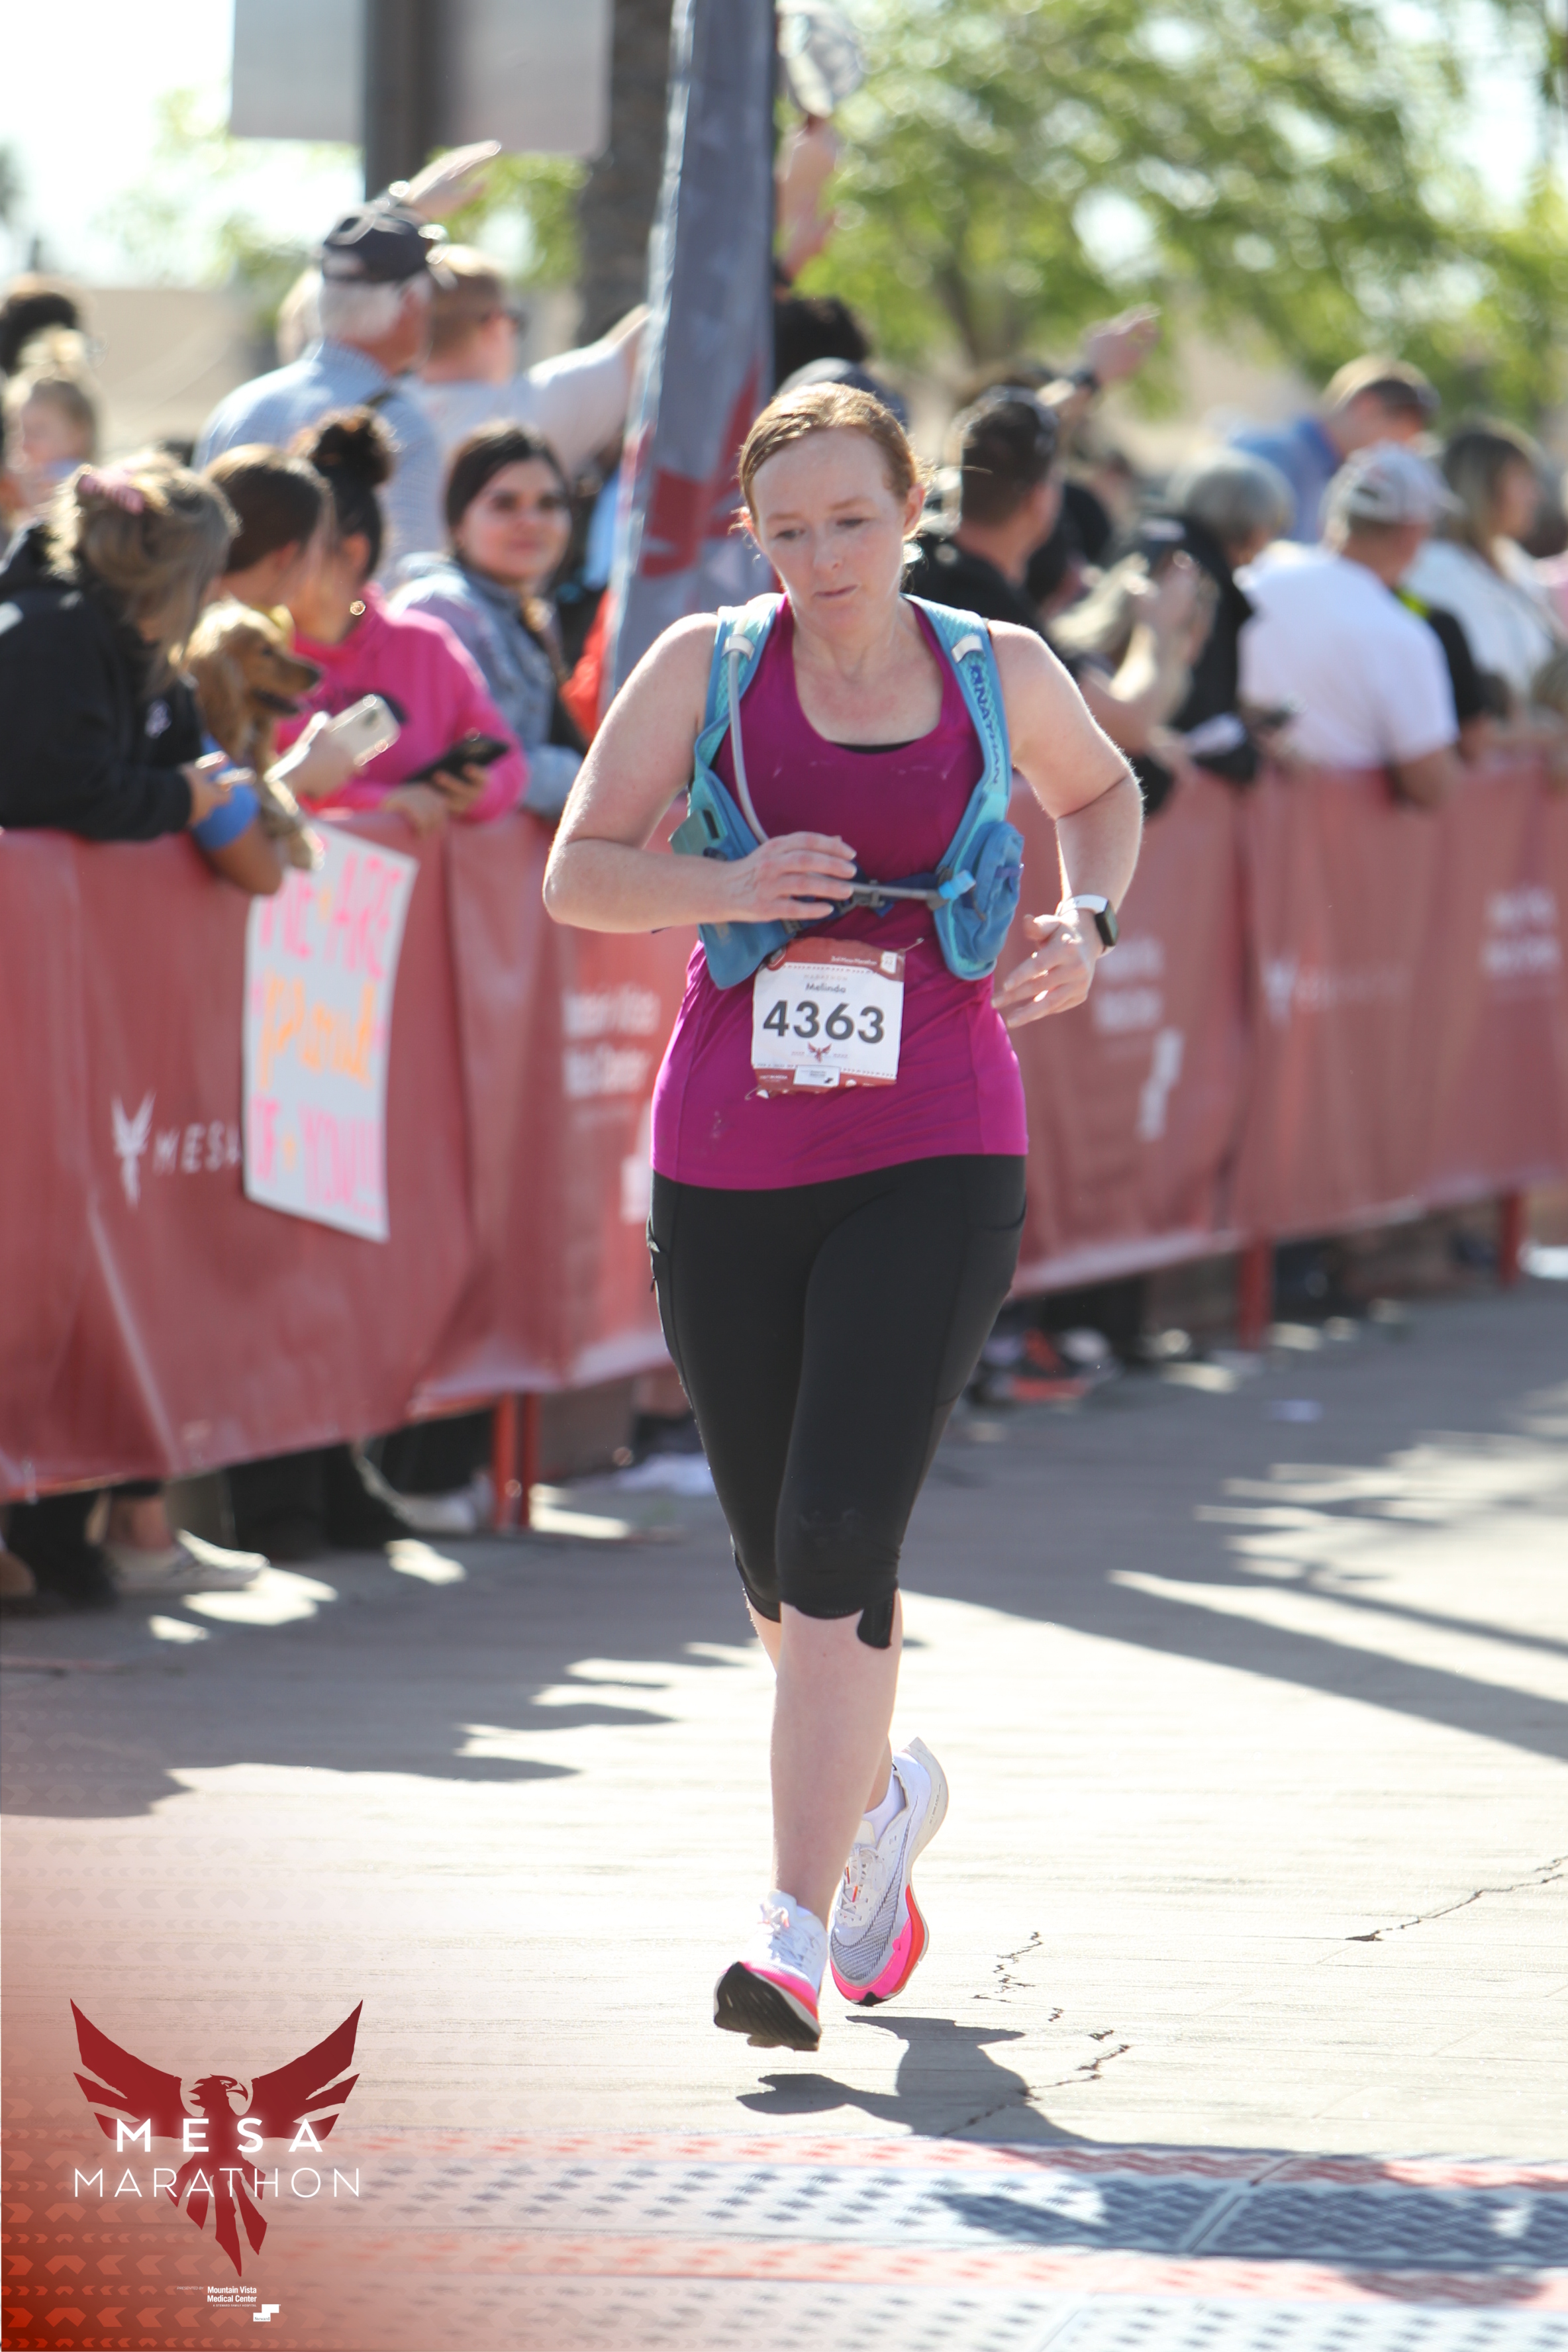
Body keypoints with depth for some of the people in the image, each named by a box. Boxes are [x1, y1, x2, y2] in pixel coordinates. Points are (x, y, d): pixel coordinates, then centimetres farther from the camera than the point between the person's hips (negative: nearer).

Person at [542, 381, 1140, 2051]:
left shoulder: (998, 671, 5)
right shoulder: (703, 666, 2)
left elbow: (1101, 794, 25)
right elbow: (575, 875, 1)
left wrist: (1084, 920, 5)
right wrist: (726, 889, -17)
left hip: (932, 1160, -2)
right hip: (726, 1160, 2)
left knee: (839, 1542, -16)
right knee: (774, 1560, 12)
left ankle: (798, 1926, -16)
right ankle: (882, 1798, 42)